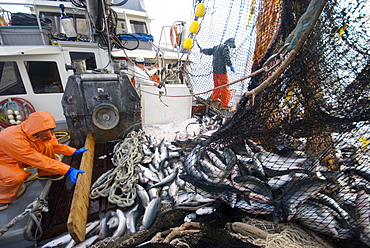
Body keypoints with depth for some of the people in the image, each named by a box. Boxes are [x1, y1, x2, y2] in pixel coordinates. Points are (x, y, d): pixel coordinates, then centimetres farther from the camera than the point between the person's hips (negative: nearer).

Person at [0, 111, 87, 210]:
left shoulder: (40, 133, -18)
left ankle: (46, 174, 7)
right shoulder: (14, 139, -38)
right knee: (17, 176, -34)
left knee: (46, 146, -13)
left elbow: (54, 145, -3)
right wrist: (68, 170, -42)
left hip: (19, 160, 6)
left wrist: (75, 151, -16)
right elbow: (39, 161, -38)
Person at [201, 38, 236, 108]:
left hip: (215, 71, 8)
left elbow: (208, 51, 29)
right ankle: (224, 105, -5)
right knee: (225, 88, -5)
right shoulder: (226, 47, -4)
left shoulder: (216, 47, 18)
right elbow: (226, 57, -19)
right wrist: (231, 65, -19)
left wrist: (202, 50, 46)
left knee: (217, 86, 23)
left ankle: (214, 99, 37)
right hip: (222, 71, -8)